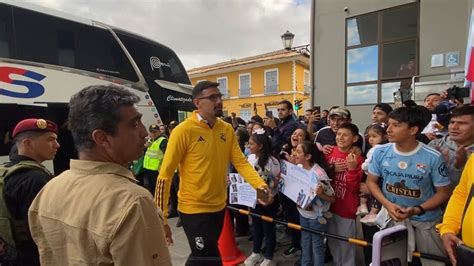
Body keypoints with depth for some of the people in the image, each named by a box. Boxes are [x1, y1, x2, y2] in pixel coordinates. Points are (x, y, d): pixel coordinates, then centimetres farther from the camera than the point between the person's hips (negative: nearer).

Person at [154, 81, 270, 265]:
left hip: (219, 207, 6)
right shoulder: (184, 130, -17)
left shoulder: (227, 129, 0)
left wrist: (260, 185, -21)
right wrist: (161, 217, -16)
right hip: (194, 209, -6)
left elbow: (241, 163, -4)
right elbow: (165, 174, -15)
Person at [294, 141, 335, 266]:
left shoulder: (319, 173, -26)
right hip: (303, 213, 7)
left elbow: (332, 198, -18)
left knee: (317, 246, 12)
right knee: (305, 244, 23)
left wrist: (320, 194, -36)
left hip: (316, 216, -6)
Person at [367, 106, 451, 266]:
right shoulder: (380, 152, -11)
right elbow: (371, 181, -2)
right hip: (392, 216, 2)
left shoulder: (433, 157, -18)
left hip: (426, 220, -2)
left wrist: (417, 210, -23)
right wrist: (387, 204, -18)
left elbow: (444, 192, -9)